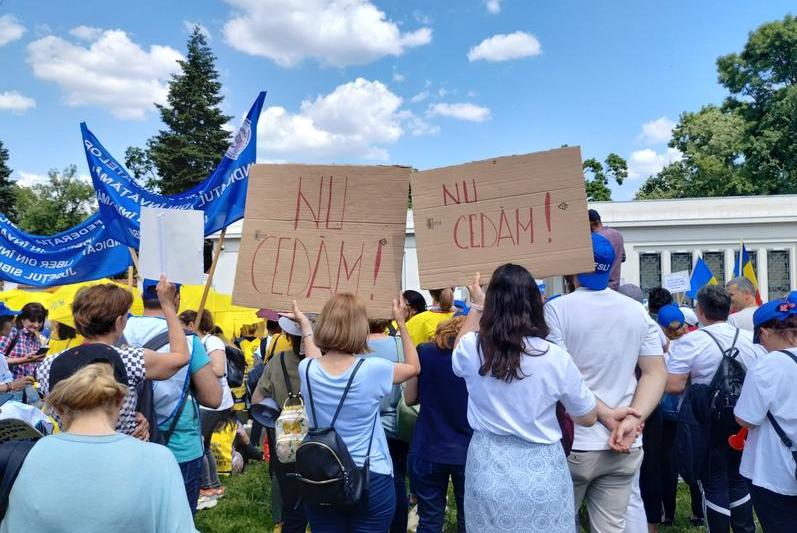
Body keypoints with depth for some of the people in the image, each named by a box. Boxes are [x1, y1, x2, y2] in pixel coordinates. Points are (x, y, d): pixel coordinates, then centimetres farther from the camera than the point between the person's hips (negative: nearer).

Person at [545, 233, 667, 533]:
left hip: (573, 444, -4)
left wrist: (607, 415, -11)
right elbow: (656, 372, 3)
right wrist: (633, 419, -8)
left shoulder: (557, 309, -10)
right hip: (625, 447, 4)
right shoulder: (638, 312, 5)